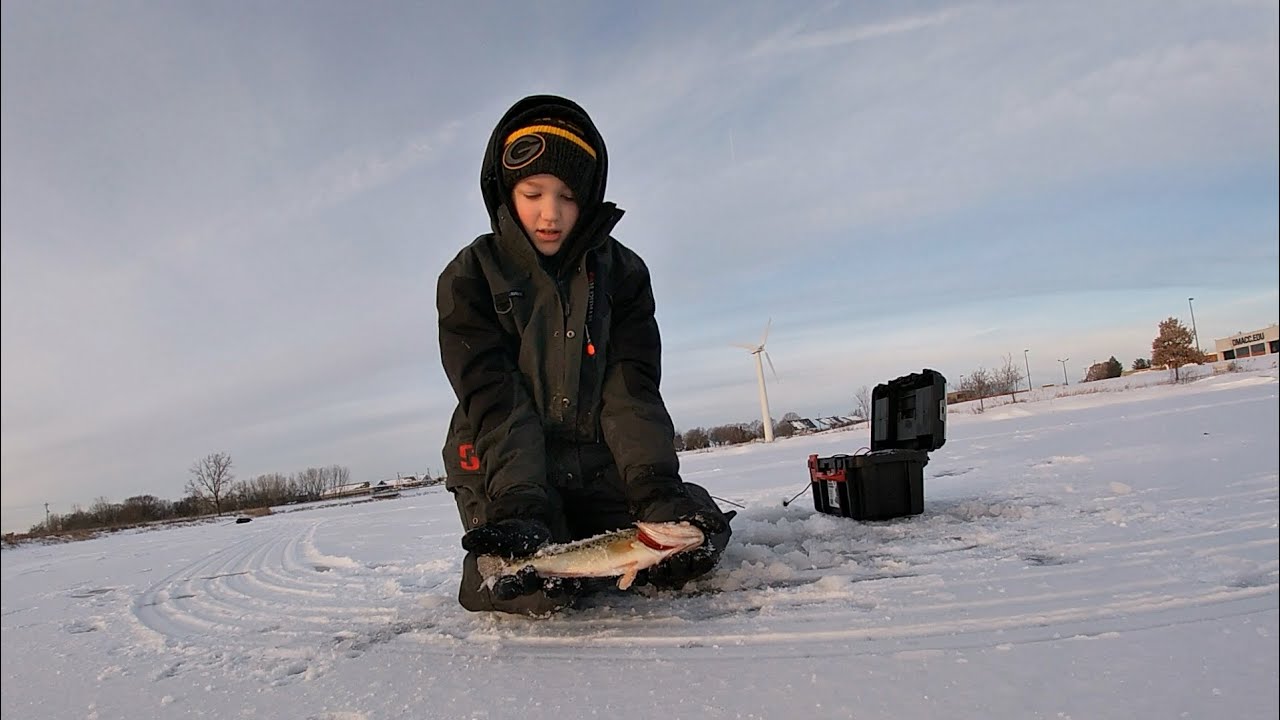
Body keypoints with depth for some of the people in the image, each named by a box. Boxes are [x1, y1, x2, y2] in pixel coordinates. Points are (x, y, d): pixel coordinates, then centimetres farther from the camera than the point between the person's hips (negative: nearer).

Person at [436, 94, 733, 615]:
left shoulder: (621, 272, 2)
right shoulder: (470, 277, -4)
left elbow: (632, 391, -7)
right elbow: (495, 402, -14)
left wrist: (657, 488, -22)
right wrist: (519, 505, -28)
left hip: (597, 464, 3)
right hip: (503, 472, -2)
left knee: (697, 536, -16)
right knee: (531, 587, -27)